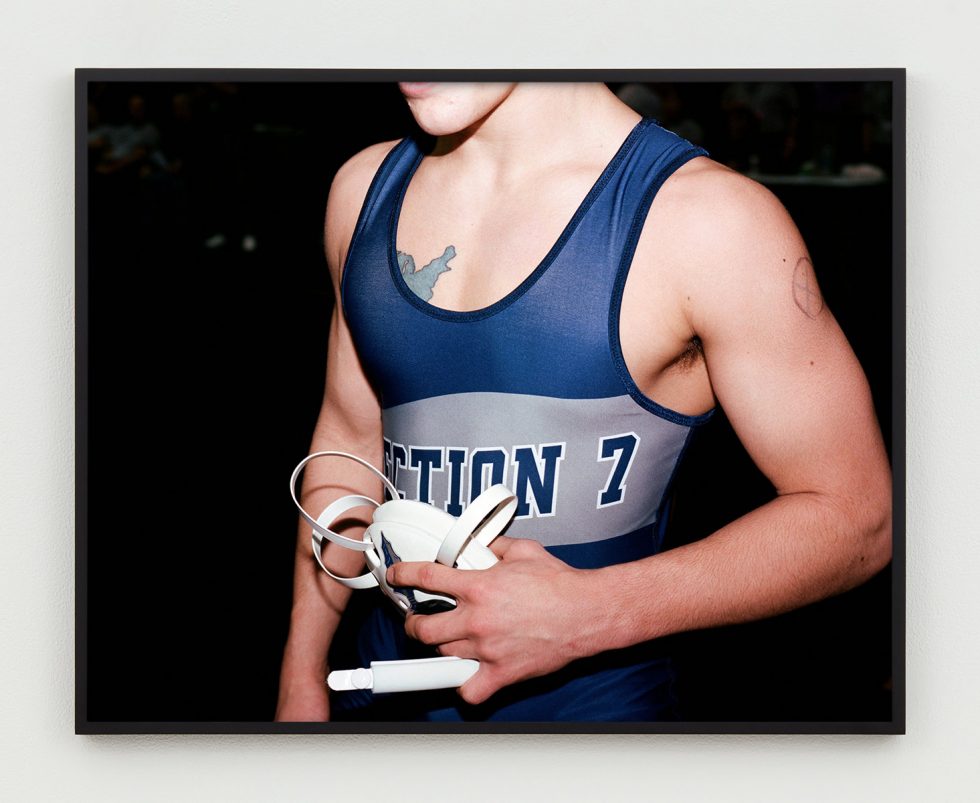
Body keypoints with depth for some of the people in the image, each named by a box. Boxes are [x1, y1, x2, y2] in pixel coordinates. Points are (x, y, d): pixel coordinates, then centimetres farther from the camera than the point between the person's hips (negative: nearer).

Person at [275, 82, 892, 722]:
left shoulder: (707, 219, -18)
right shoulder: (367, 187, 0)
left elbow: (856, 513, -15)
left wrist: (595, 612, -26)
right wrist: (302, 683, 10)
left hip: (591, 703, -5)